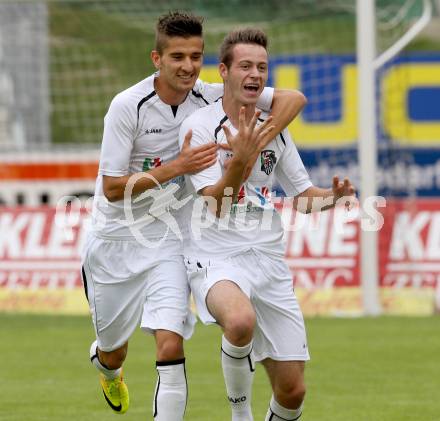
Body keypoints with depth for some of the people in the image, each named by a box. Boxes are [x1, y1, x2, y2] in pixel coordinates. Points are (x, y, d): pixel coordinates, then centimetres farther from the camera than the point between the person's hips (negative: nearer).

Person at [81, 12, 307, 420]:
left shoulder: (210, 98, -8)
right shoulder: (128, 105, -17)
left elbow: (292, 98, -6)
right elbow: (112, 188, -17)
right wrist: (177, 166, -25)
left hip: (168, 237, 1)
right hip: (115, 238, -1)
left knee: (170, 347, -20)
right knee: (114, 352, 17)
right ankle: (105, 364, 55)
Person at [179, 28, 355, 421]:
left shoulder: (275, 128, 11)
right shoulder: (199, 125, -7)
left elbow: (302, 194, 20)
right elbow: (216, 205, -15)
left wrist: (332, 196, -2)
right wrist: (242, 158, -31)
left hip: (269, 261, 6)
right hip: (217, 257, -5)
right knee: (241, 320, -39)